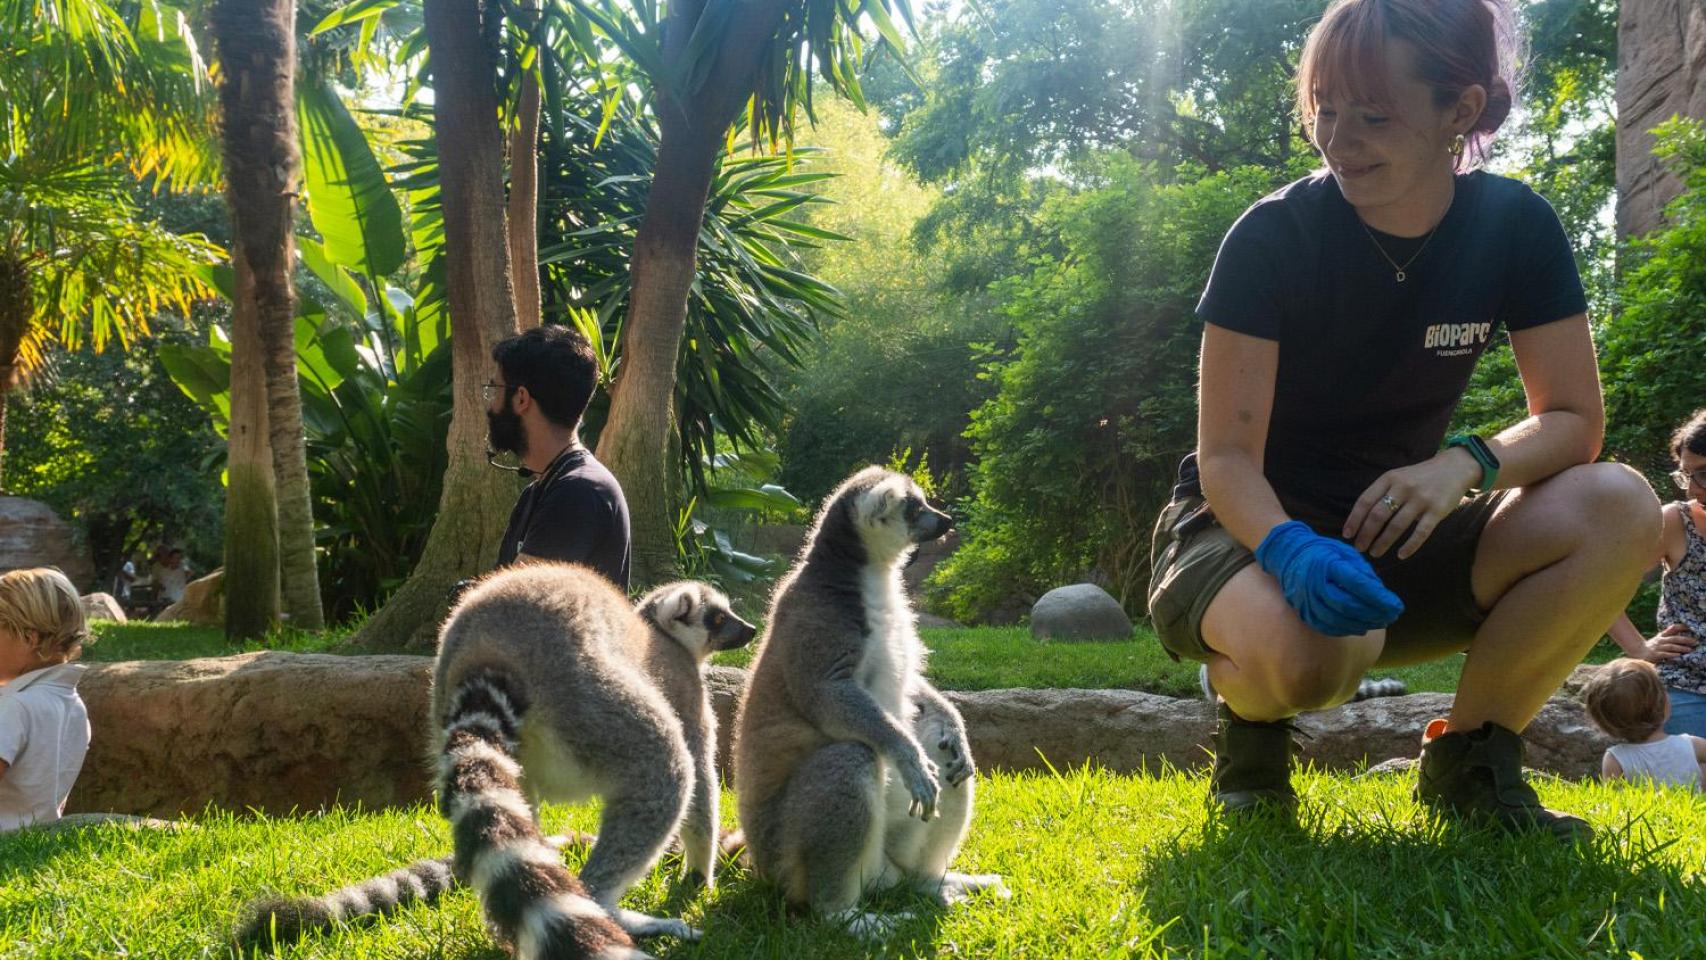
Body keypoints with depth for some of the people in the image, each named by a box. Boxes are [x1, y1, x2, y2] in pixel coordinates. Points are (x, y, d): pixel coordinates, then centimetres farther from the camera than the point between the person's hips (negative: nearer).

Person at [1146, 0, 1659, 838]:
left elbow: (1572, 418, -7)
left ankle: (1470, 759, -5)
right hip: (1255, 534, -4)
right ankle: (1253, 717, -1)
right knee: (1307, 653, -40)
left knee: (1619, 509, -23)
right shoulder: (1273, 237, -17)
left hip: (1391, 534, 4)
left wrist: (1462, 464, -28)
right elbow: (1226, 457, -18)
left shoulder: (1514, 226, -6)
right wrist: (1290, 548, -40)